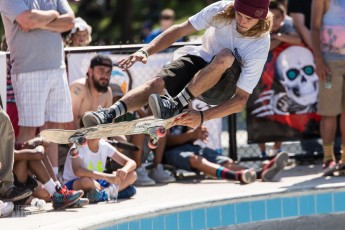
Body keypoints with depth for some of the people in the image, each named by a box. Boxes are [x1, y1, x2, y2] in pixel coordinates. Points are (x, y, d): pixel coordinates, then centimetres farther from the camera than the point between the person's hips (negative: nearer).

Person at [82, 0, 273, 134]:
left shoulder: (260, 46, -27)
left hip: (222, 88, -3)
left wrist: (202, 117, -42)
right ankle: (108, 115, -45)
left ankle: (175, 106, -35)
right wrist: (146, 51, -25)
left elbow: (241, 99, -29)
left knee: (226, 56, -37)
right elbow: (180, 30, -11)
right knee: (157, 83, -27)